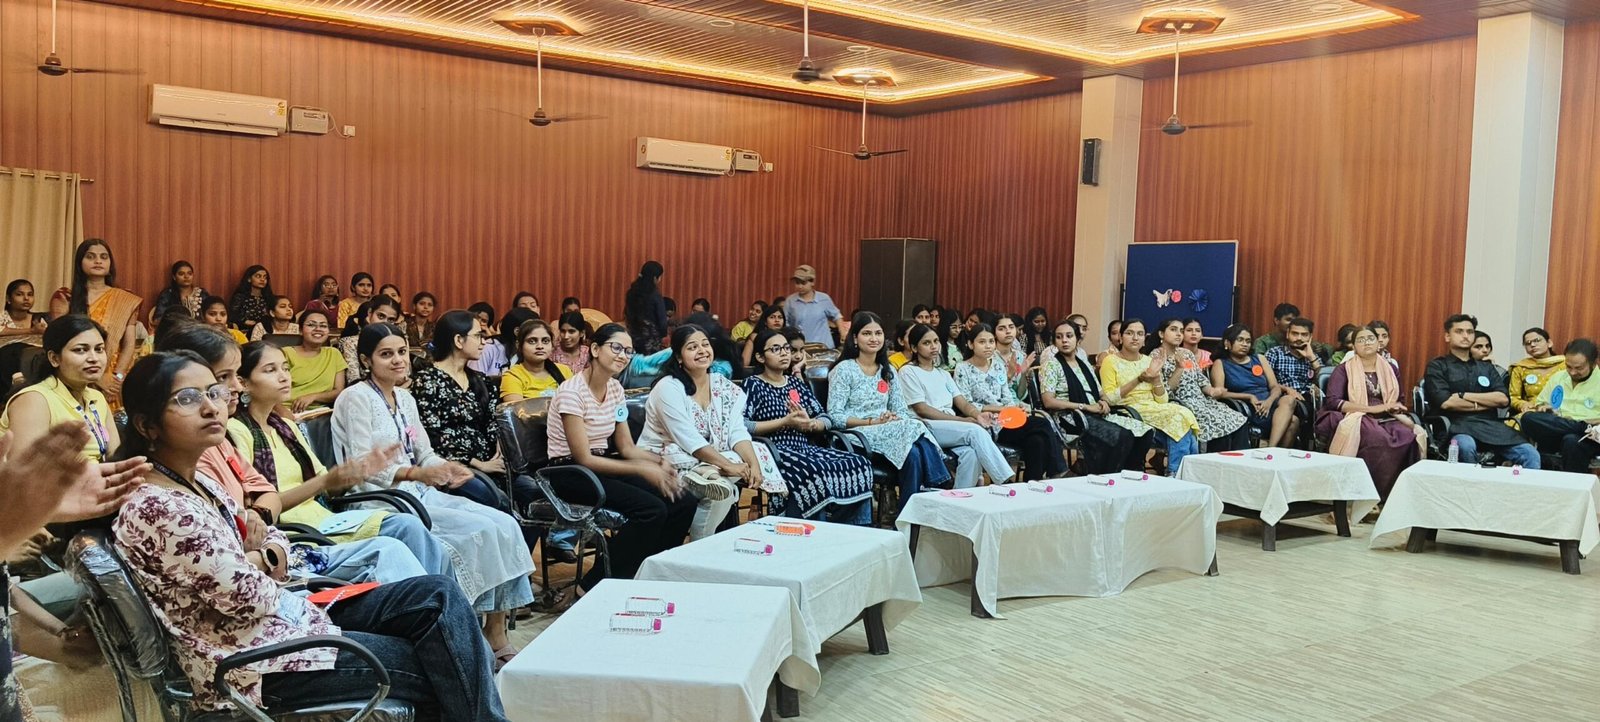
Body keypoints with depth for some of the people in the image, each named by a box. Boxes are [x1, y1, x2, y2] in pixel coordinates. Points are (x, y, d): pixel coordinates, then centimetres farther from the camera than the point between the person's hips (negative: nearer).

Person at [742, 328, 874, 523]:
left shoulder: (796, 383, 20)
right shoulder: (754, 385, 2)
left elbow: (826, 420, 15)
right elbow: (740, 425, -14)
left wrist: (810, 424, -9)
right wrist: (785, 422, -14)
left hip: (804, 448, 6)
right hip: (773, 453, -6)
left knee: (859, 464, -15)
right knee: (815, 472, -35)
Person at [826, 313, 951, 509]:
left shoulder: (889, 371, 18)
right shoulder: (844, 370, -1)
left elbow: (901, 410, 13)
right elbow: (835, 416, -8)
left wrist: (895, 419, -12)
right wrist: (872, 422, -17)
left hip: (889, 431, 5)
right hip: (857, 435, -5)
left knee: (919, 449, -32)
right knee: (914, 451, -32)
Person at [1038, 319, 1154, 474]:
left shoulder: (1084, 364, 21)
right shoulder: (1051, 365, 0)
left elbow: (1100, 394, 23)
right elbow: (1049, 402, -12)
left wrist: (1103, 403, -3)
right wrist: (1086, 407, -14)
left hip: (1096, 416, 7)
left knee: (1145, 432, -13)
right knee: (1121, 436, -30)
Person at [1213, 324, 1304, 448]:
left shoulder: (1259, 359, 23)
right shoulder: (1220, 364, 10)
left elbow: (1276, 387, 13)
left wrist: (1269, 401, -10)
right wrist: (1249, 397, -13)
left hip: (1269, 406, 5)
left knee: (1289, 399, -32)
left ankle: (1271, 449, -40)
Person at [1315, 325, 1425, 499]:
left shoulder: (1390, 370, 19)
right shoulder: (1344, 369, 6)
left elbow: (1400, 402, 21)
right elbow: (1332, 401, -7)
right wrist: (1372, 408, -15)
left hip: (1386, 420, 4)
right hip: (1356, 421, -4)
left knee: (1411, 437, -29)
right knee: (1380, 440, -37)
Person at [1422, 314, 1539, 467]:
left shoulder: (1486, 367, 22)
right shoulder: (1437, 366, 7)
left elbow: (1503, 399, 7)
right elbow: (1445, 402, -8)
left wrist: (1464, 395, -4)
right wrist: (1486, 403, 2)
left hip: (1490, 425, 5)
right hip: (1458, 424, -5)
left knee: (1531, 454, -19)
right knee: (1466, 446, -39)